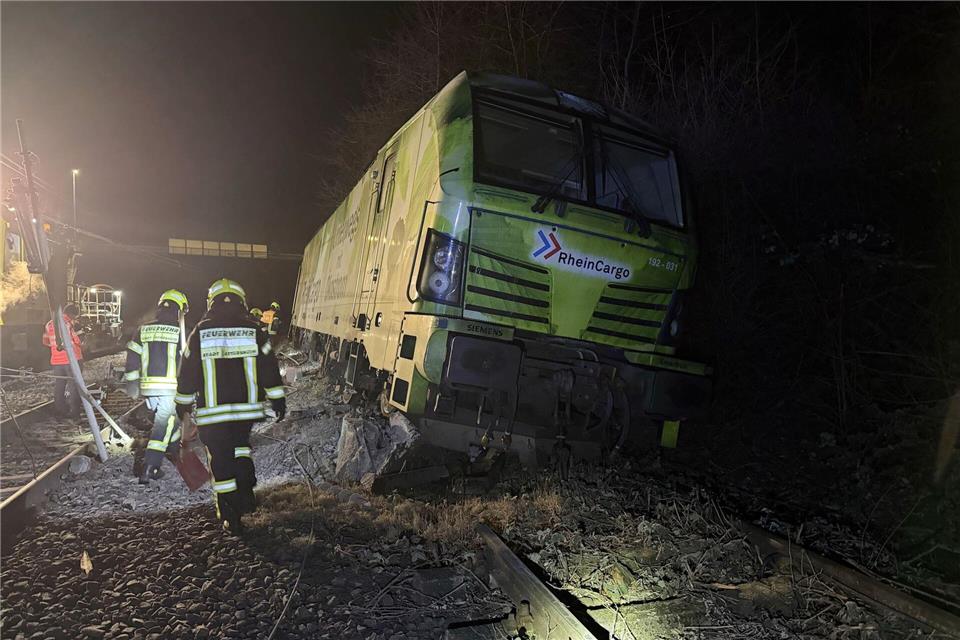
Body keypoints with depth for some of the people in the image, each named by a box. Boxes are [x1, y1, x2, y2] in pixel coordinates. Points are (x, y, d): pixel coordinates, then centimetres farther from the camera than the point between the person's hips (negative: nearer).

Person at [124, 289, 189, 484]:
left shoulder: (142, 331, 8)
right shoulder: (180, 332, -5)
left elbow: (132, 361, 7)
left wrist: (132, 386, 15)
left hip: (148, 388, 5)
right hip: (171, 389, -5)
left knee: (169, 418, 25)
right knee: (163, 425, -1)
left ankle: (174, 450, 41)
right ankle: (149, 469, -6)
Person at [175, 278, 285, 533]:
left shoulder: (200, 333, -2)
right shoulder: (253, 331, -2)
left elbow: (188, 372, 3)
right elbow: (269, 369, -2)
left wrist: (183, 402, 16)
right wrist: (278, 399, 5)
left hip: (211, 412, -1)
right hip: (247, 407, 2)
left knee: (220, 458, 6)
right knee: (241, 445, 26)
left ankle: (230, 517, 9)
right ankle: (246, 491, 15)